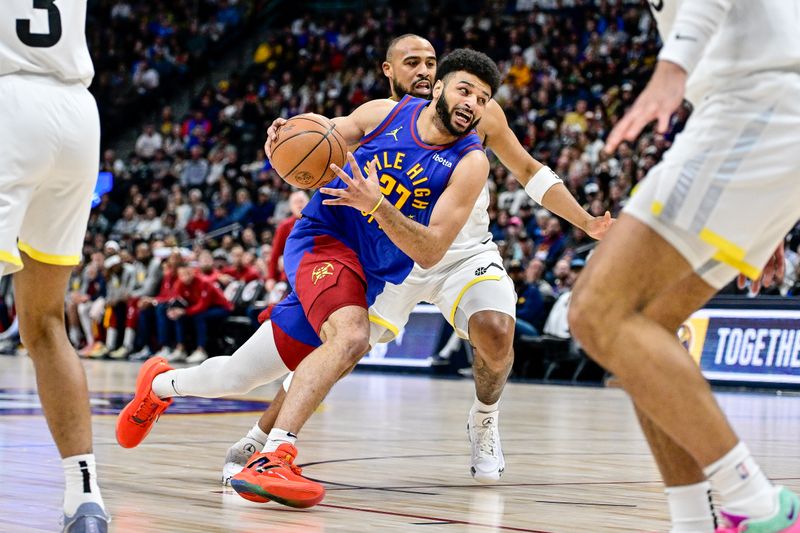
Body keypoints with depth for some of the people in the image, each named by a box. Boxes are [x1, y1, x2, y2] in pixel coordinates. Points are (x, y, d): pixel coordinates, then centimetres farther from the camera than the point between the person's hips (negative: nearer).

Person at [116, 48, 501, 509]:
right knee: (351, 336, -34)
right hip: (323, 236, -3)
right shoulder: (385, 113, -5)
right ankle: (272, 459, -35)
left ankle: (160, 385, 39)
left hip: (366, 279, 3)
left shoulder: (470, 163, -8)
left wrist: (377, 205, -31)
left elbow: (430, 253, -16)